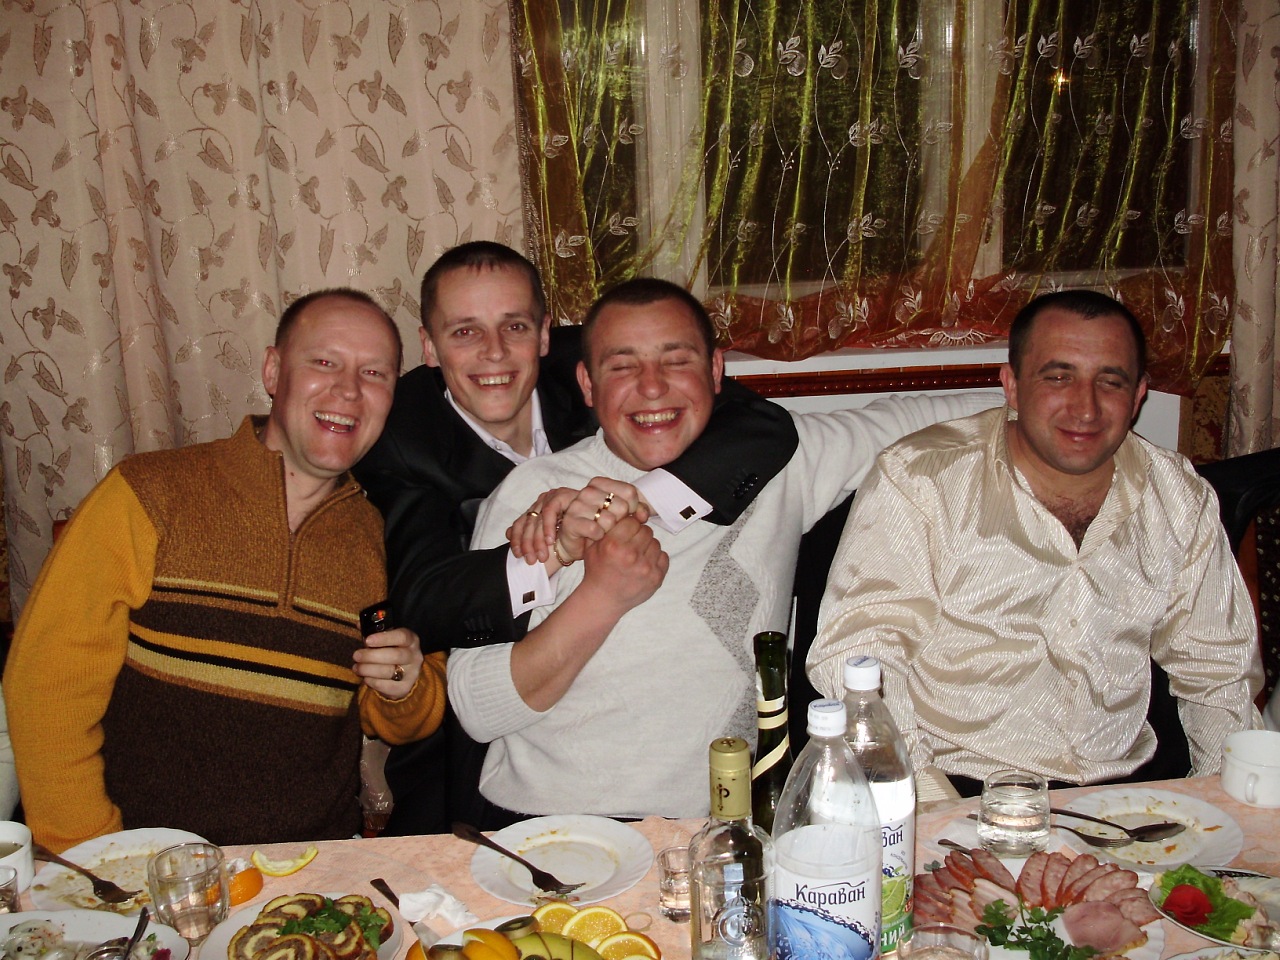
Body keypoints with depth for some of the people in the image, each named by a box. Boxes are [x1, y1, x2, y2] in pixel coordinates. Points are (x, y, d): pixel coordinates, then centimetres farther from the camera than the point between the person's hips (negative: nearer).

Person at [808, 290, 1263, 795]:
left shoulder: (1181, 500, 9)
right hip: (957, 791, -4)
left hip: (1121, 795, 5)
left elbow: (1217, 667, 19)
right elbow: (856, 648, -13)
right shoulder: (919, 479, -7)